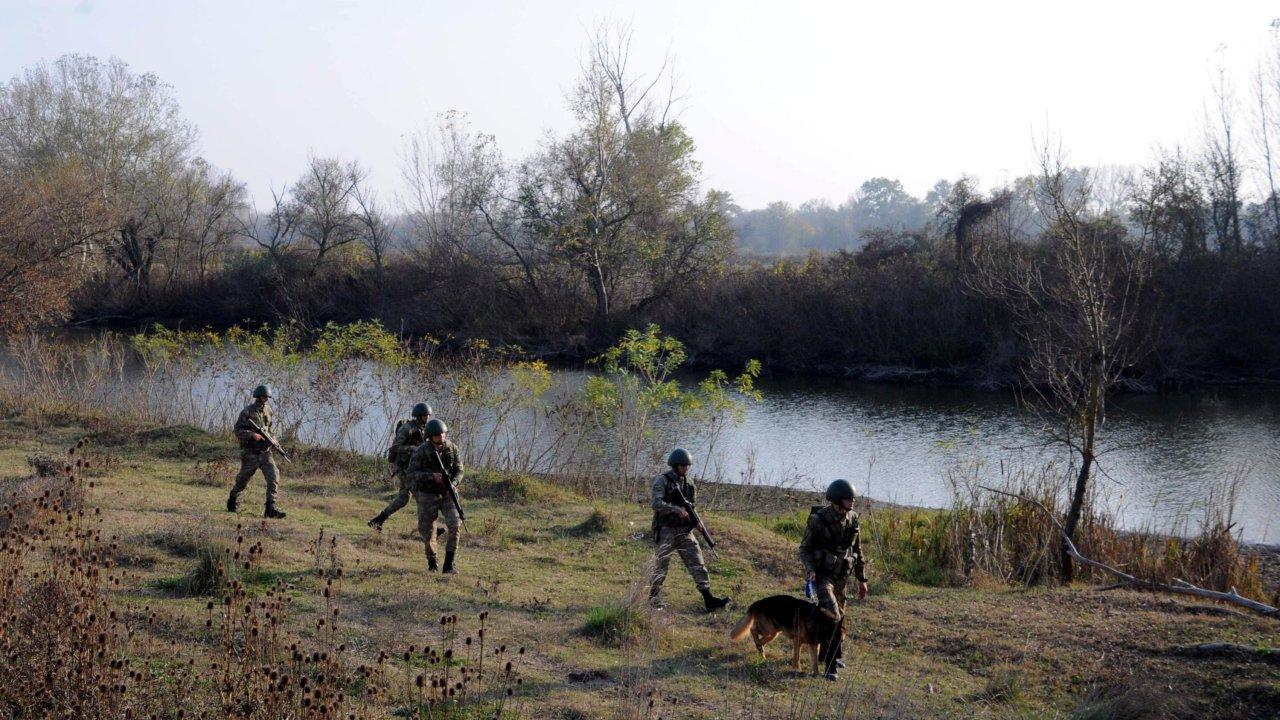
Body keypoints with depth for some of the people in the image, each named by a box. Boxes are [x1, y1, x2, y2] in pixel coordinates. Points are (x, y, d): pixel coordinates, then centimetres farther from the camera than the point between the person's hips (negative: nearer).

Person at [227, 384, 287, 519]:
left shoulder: (267, 410, 7)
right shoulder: (247, 412, -11)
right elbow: (238, 430, -12)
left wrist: (270, 439, 10)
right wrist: (252, 434, -25)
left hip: (265, 452, 4)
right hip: (250, 453, -4)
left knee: (274, 476, -15)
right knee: (242, 479, 11)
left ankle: (271, 508, -16)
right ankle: (232, 500, 40)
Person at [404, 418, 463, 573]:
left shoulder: (452, 449, -5)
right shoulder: (421, 452, -14)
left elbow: (459, 471, -1)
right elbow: (411, 474, -17)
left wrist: (453, 484, -23)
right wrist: (432, 476, -30)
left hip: (447, 494, 2)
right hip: (427, 495, -2)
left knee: (453, 525, -17)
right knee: (427, 531, 2)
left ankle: (448, 565, -11)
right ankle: (431, 560, 31)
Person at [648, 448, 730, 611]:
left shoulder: (688, 482, 12)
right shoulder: (662, 480, -7)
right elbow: (657, 504, -20)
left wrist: (693, 517, 1)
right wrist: (677, 510, -28)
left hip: (684, 530, 5)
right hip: (667, 530, -5)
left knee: (697, 563, -5)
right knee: (661, 566, 1)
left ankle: (708, 599, -10)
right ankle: (653, 597, 19)